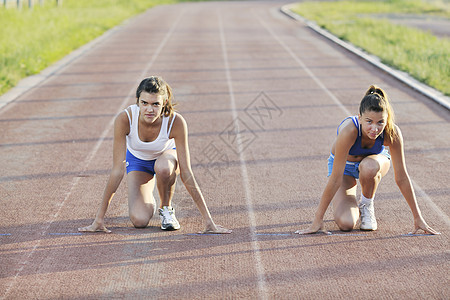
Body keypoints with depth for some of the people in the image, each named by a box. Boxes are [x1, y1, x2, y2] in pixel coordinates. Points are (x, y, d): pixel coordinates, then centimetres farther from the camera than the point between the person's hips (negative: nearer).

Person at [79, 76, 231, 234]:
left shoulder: (176, 122, -35)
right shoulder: (124, 119, -34)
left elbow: (186, 173, -31)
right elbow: (117, 170, -30)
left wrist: (208, 220, -33)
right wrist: (99, 218, -29)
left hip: (166, 155, -1)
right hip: (137, 160, 1)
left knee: (163, 167, -39)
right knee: (139, 220, -19)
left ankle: (166, 208, -7)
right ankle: (148, 201, 19)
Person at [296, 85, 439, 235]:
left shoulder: (392, 133, -33)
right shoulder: (349, 130, -39)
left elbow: (401, 177, -23)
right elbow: (336, 178, -35)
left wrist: (418, 218, -19)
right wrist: (318, 219, -32)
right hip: (345, 166, -1)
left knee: (369, 166, -38)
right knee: (345, 223, -22)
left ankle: (366, 205, -6)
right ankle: (353, 203, 15)